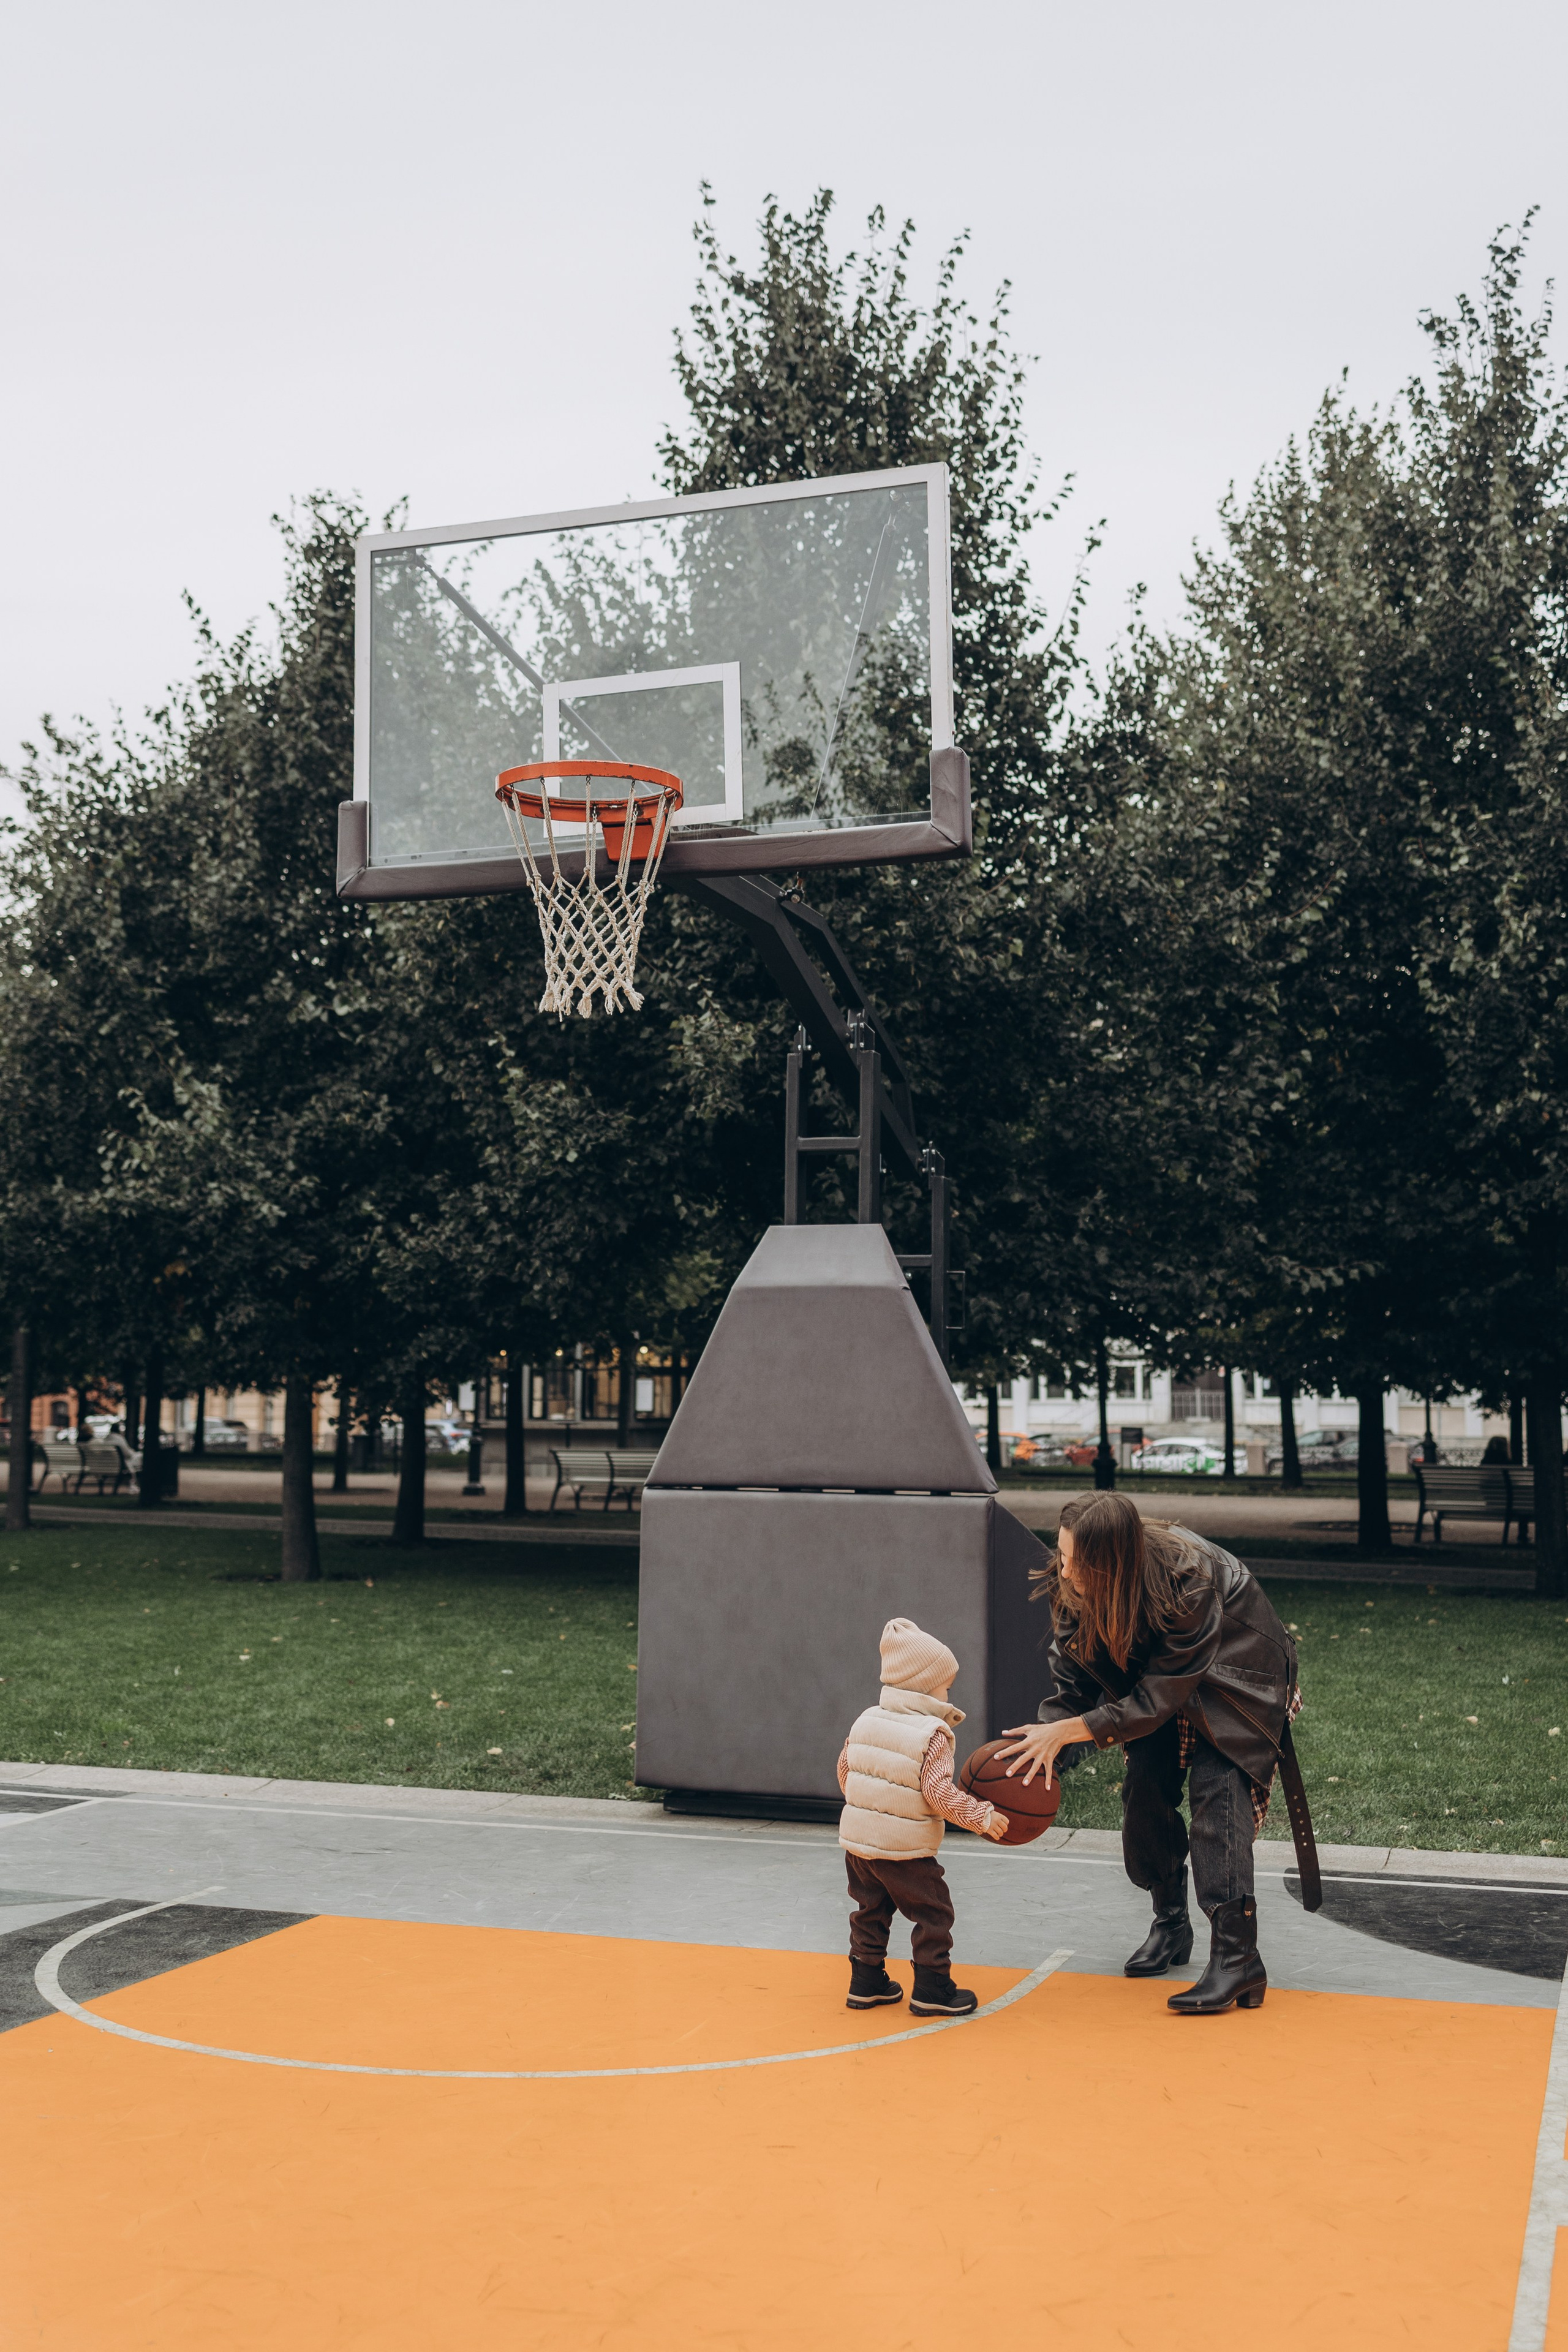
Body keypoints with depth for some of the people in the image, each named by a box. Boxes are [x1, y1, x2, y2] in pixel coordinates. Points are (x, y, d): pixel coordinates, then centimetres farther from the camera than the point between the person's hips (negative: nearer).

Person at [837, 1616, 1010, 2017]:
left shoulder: (865, 1720, 4)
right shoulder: (933, 1734, -16)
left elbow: (844, 1767, 14)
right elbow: (938, 1793, -21)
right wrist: (983, 1818, -13)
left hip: (857, 1838, 7)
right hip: (905, 1848, -7)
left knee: (870, 1911, 20)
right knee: (933, 1915, 6)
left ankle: (866, 1983, 26)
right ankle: (932, 1991, 9)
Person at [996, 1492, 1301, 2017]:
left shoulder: (1189, 1584, -40)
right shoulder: (1071, 1587, -22)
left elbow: (1158, 1698, -33)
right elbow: (1077, 1682, -14)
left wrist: (1067, 1731, -35)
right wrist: (1045, 1741, -31)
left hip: (1237, 1679, -6)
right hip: (1164, 1681, 6)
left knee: (1215, 1790, -20)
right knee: (1144, 1785, -7)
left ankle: (1237, 1958, -22)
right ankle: (1171, 1923, 14)